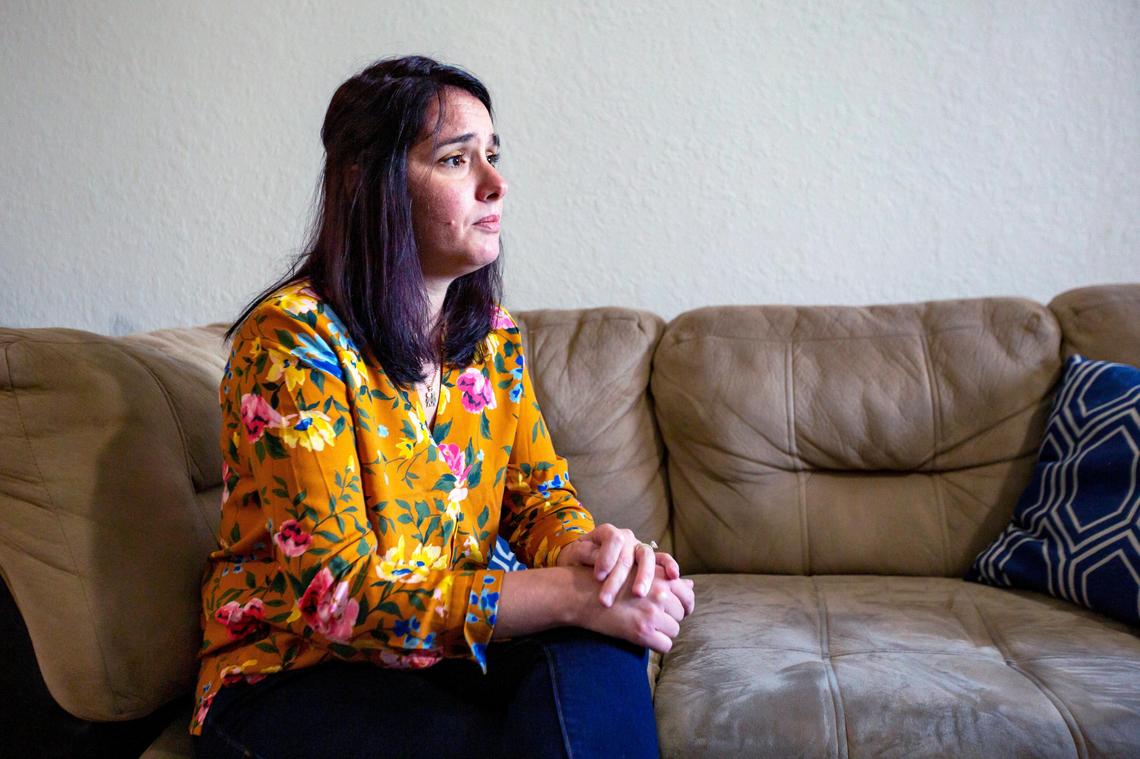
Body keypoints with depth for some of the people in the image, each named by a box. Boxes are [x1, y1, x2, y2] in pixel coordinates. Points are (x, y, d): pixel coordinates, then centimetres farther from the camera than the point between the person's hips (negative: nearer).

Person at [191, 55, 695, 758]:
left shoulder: (492, 334, 3)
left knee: (595, 655, -26)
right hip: (295, 670, -5)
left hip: (453, 642, 5)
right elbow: (339, 588, -23)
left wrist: (587, 546, -22)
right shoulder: (293, 338, -18)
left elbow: (540, 493, 4)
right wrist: (569, 594, -31)